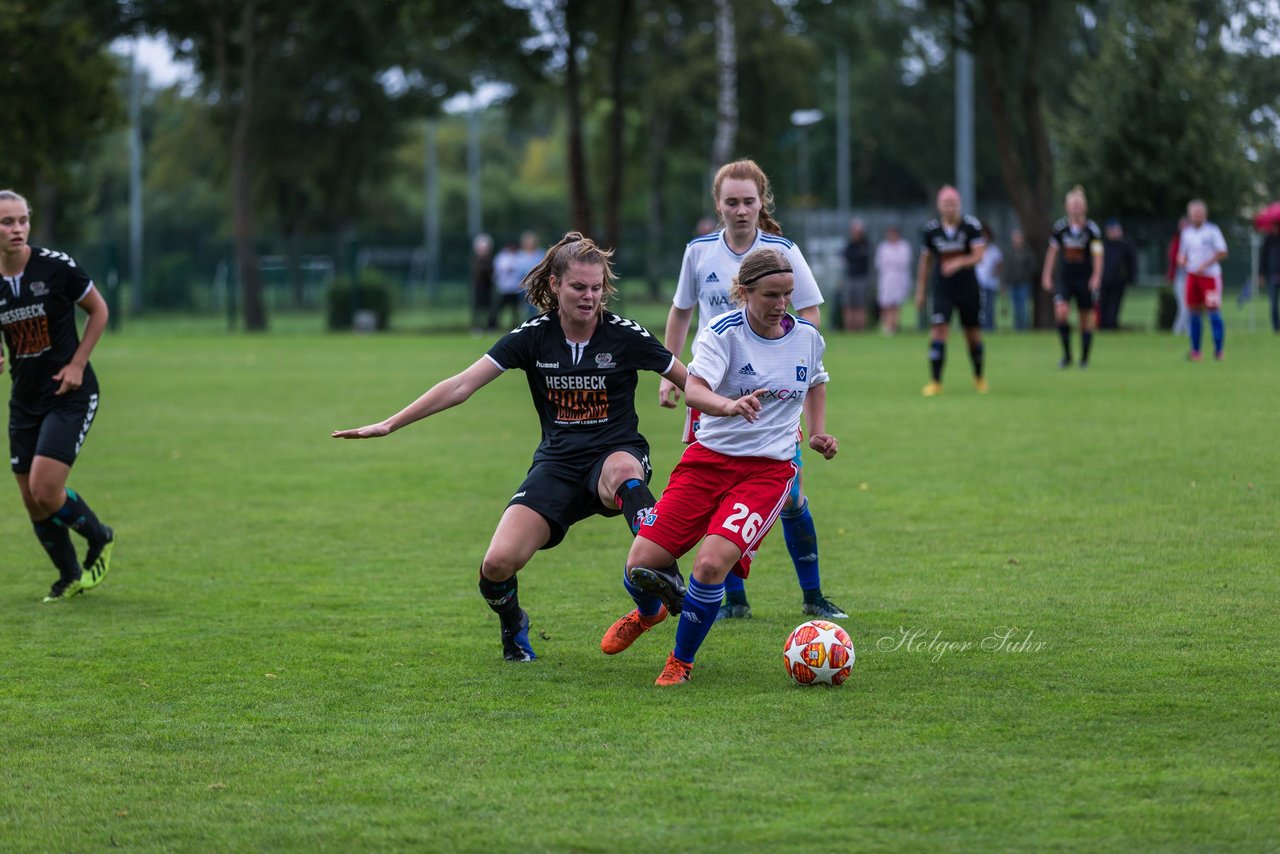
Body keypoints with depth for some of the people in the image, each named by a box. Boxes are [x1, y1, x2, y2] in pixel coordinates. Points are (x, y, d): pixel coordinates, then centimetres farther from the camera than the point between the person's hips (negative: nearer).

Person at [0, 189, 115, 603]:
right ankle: (70, 576, 29)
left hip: (70, 395, -5)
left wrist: (77, 364, -8)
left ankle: (100, 538, 13)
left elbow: (98, 310, 0)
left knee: (45, 490, -17)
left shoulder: (56, 266, -14)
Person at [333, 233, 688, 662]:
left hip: (617, 453, -2)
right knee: (498, 565, -18)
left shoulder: (624, 335, -7)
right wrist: (389, 424, -9)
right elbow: (462, 385, -5)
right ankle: (513, 627, 16)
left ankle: (667, 577, -43)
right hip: (558, 462, 2)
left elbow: (693, 383, 4)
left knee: (623, 471, -43)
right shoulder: (533, 336, -4)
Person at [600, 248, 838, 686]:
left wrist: (818, 431, 13)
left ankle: (682, 661, 0)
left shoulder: (807, 337, 1)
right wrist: (729, 406, -50)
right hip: (709, 459, 0)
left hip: (768, 470, 1)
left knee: (712, 562, -24)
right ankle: (648, 612, 34)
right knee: (642, 566, -6)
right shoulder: (724, 332, -12)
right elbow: (694, 389, -30)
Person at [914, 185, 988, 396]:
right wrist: (920, 291, 11)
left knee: (973, 335, 9)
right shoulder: (931, 229, -1)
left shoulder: (971, 225, -7)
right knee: (938, 331, -14)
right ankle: (935, 382, -12)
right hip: (942, 290, 0)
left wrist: (959, 263, -35)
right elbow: (925, 261, 10)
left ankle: (979, 378, 31)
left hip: (968, 289, 0)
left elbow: (978, 255, -16)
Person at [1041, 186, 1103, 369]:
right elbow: (1052, 252, 9)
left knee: (1086, 319, 4)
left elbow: (1097, 255, -10)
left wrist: (1096, 277, -21)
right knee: (1061, 312, -19)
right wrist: (1047, 276, 8)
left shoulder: (1092, 229, -7)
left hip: (1085, 279, -1)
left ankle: (1084, 358, 19)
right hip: (1066, 277, 1)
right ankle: (1067, 355, -6)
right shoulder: (1060, 227, 0)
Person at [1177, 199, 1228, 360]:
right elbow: (1182, 253, 19)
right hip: (1192, 275, 5)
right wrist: (1182, 260, -5)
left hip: (1210, 276, -5)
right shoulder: (1187, 232, 11)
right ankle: (1195, 351, 9)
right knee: (1194, 314, 3)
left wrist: (1205, 265, -14)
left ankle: (1218, 351, -4)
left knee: (1214, 311, -9)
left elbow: (1222, 252, -7)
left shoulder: (1212, 231, -4)